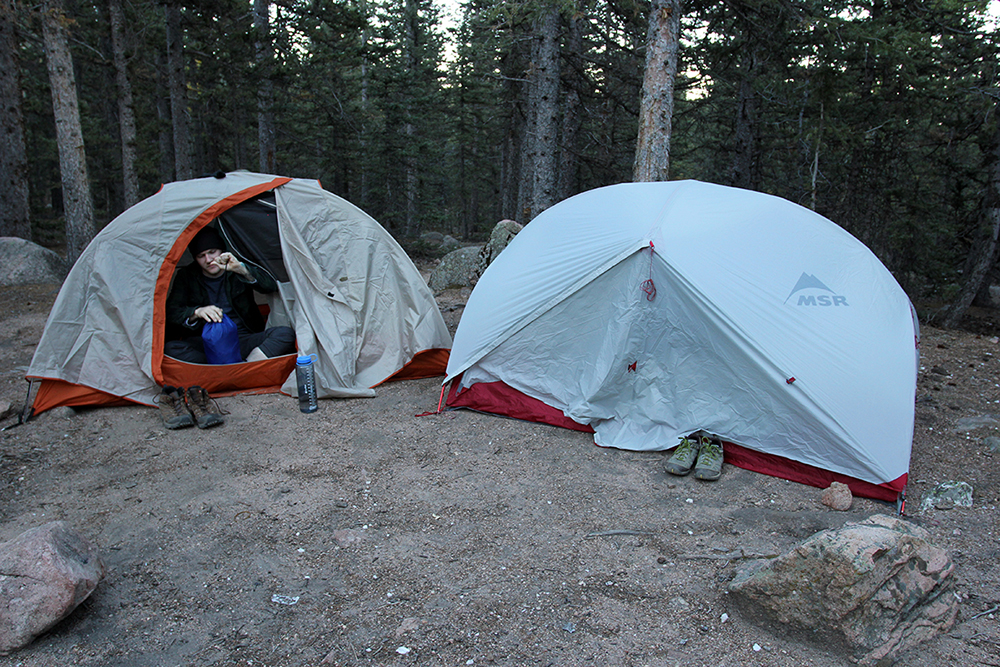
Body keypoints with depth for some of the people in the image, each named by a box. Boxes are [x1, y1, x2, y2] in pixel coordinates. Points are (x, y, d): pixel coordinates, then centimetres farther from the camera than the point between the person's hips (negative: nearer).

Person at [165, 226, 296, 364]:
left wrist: (241, 269, -24)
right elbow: (171, 312, -2)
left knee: (286, 334, -27)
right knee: (170, 348, -33)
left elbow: (271, 286, -9)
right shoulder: (186, 276, 8)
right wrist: (197, 312, -24)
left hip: (243, 340, 0)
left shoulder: (237, 270, 6)